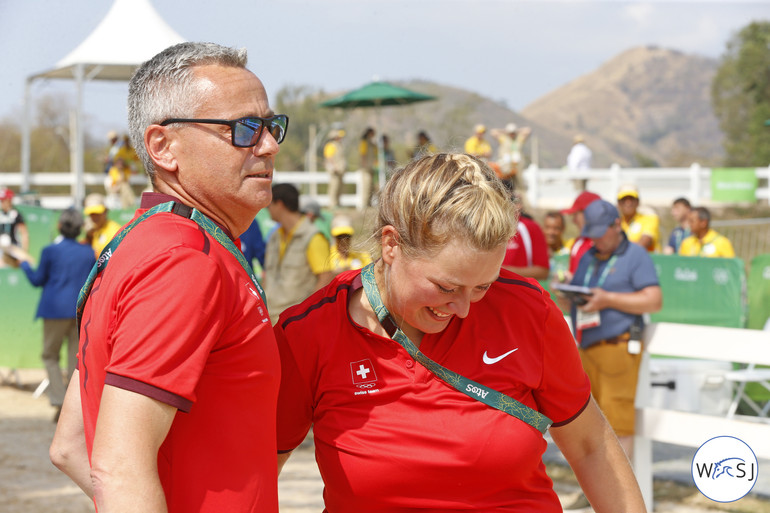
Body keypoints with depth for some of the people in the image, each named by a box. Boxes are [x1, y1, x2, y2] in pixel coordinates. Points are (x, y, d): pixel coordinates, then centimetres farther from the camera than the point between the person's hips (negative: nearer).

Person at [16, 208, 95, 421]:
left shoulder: (51, 251, -8)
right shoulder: (88, 252, 4)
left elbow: (37, 280, 1)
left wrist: (25, 264, 18)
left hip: (56, 309, -3)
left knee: (50, 356, 8)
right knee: (76, 356, 9)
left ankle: (59, 402, -8)